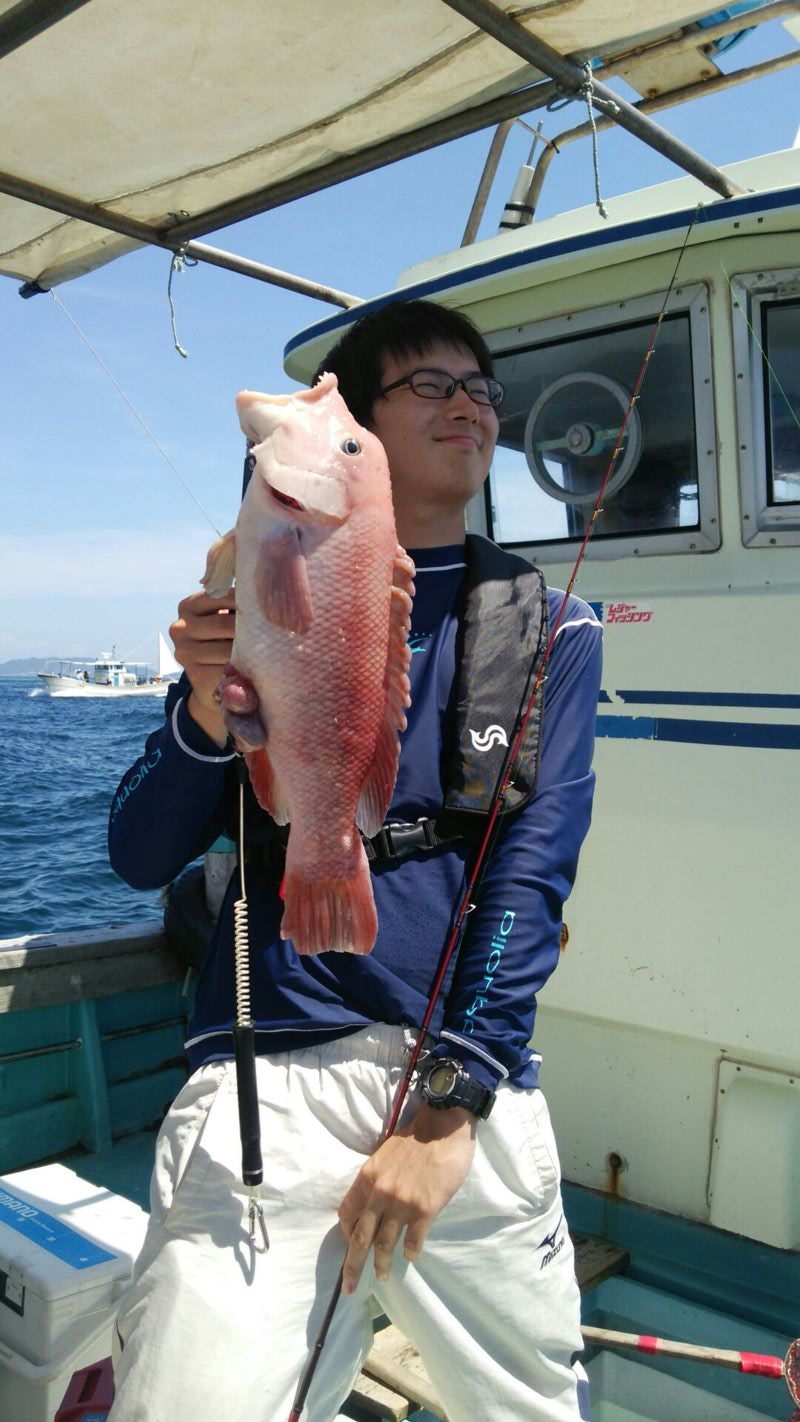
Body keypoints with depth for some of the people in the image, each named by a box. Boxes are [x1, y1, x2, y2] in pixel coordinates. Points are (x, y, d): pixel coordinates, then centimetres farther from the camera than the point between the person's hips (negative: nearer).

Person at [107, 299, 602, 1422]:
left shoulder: (551, 628, 8)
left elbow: (534, 871, -3)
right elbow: (141, 858, 4)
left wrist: (451, 1102, -12)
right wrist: (209, 714, -16)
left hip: (477, 1087, 2)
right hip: (271, 1083, -1)